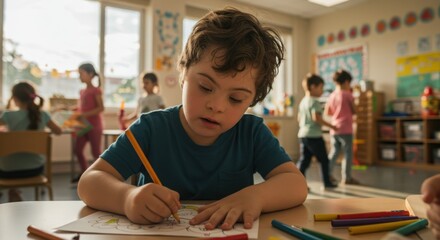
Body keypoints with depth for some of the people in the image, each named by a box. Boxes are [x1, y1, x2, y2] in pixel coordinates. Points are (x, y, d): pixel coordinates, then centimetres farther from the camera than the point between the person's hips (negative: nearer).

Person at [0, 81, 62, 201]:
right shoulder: (43, 115, -8)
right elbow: (58, 131, 8)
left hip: (10, 170, -3)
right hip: (36, 168, 3)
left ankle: (13, 193, 35)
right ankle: (14, 192, 45)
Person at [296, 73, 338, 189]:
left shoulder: (303, 101, 14)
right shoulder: (314, 102, -12)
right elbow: (316, 118, -23)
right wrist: (331, 126, -16)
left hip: (302, 134, 8)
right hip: (314, 136, -8)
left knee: (303, 160, 7)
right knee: (324, 160, 8)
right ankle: (327, 182, 17)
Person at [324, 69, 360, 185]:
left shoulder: (331, 96, 7)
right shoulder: (348, 95, -9)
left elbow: (327, 112, 13)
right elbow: (354, 111, -3)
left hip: (334, 129, 6)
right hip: (346, 129, -6)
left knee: (333, 152, 14)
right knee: (348, 153, 3)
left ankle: (328, 174, 14)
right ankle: (346, 177, 5)